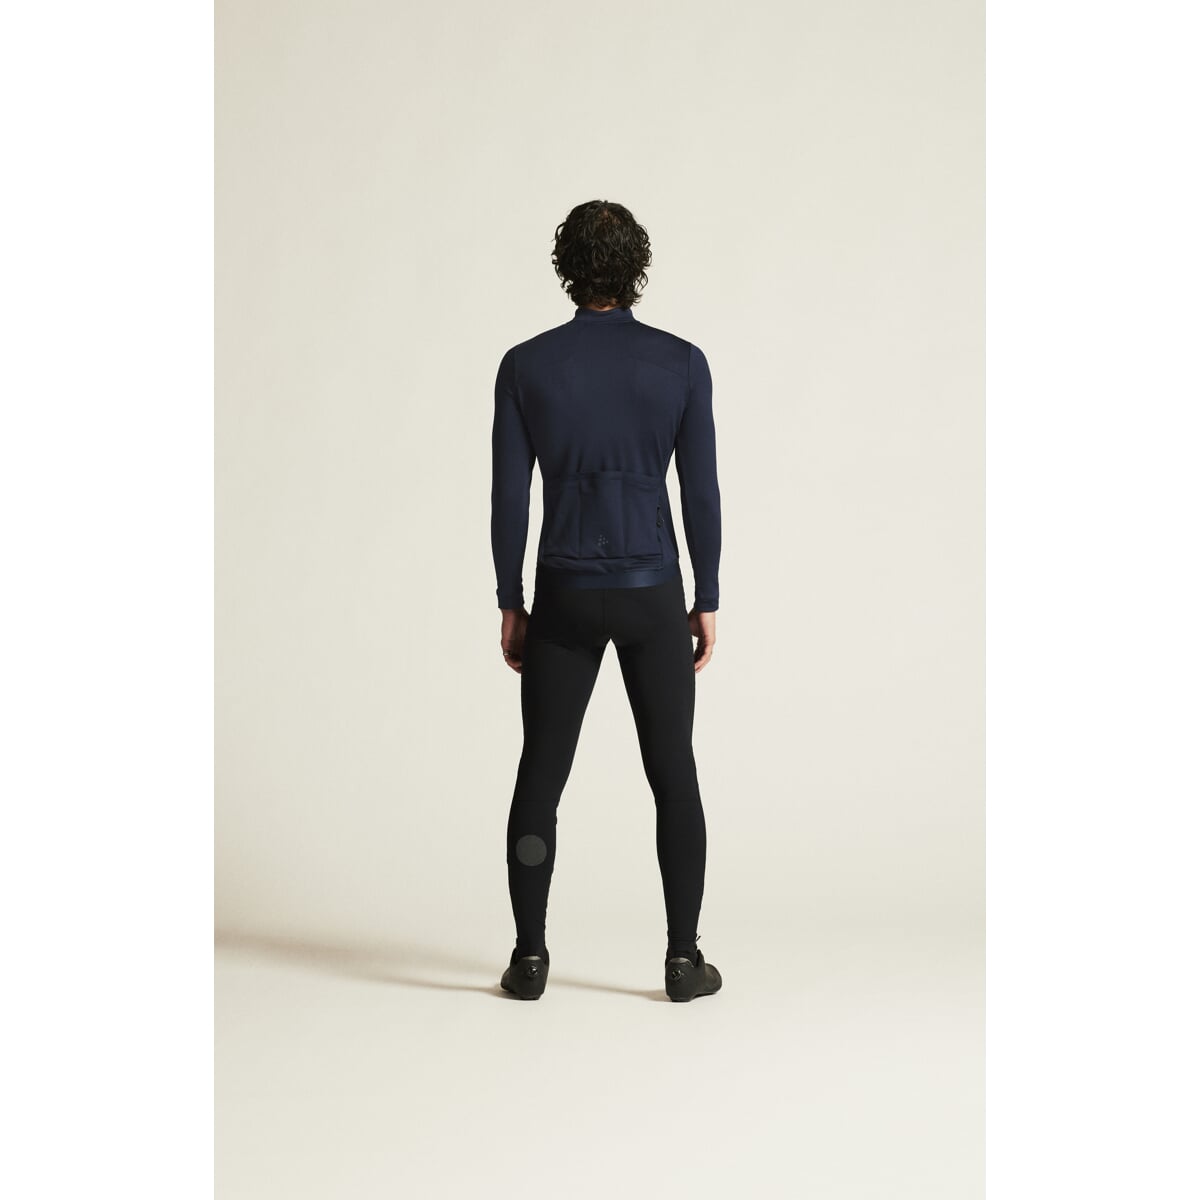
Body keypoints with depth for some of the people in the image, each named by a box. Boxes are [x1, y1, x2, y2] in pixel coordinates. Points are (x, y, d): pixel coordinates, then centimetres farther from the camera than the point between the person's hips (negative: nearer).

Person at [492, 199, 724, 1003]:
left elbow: (509, 497, -3)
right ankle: (684, 958, 9)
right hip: (651, 596, 0)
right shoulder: (682, 363, -5)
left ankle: (530, 957, 11)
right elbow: (701, 493, -4)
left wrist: (510, 605, 6)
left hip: (565, 597, 0)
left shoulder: (525, 365, -4)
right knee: (673, 776, 9)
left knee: (542, 773, 10)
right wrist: (707, 603, 5)